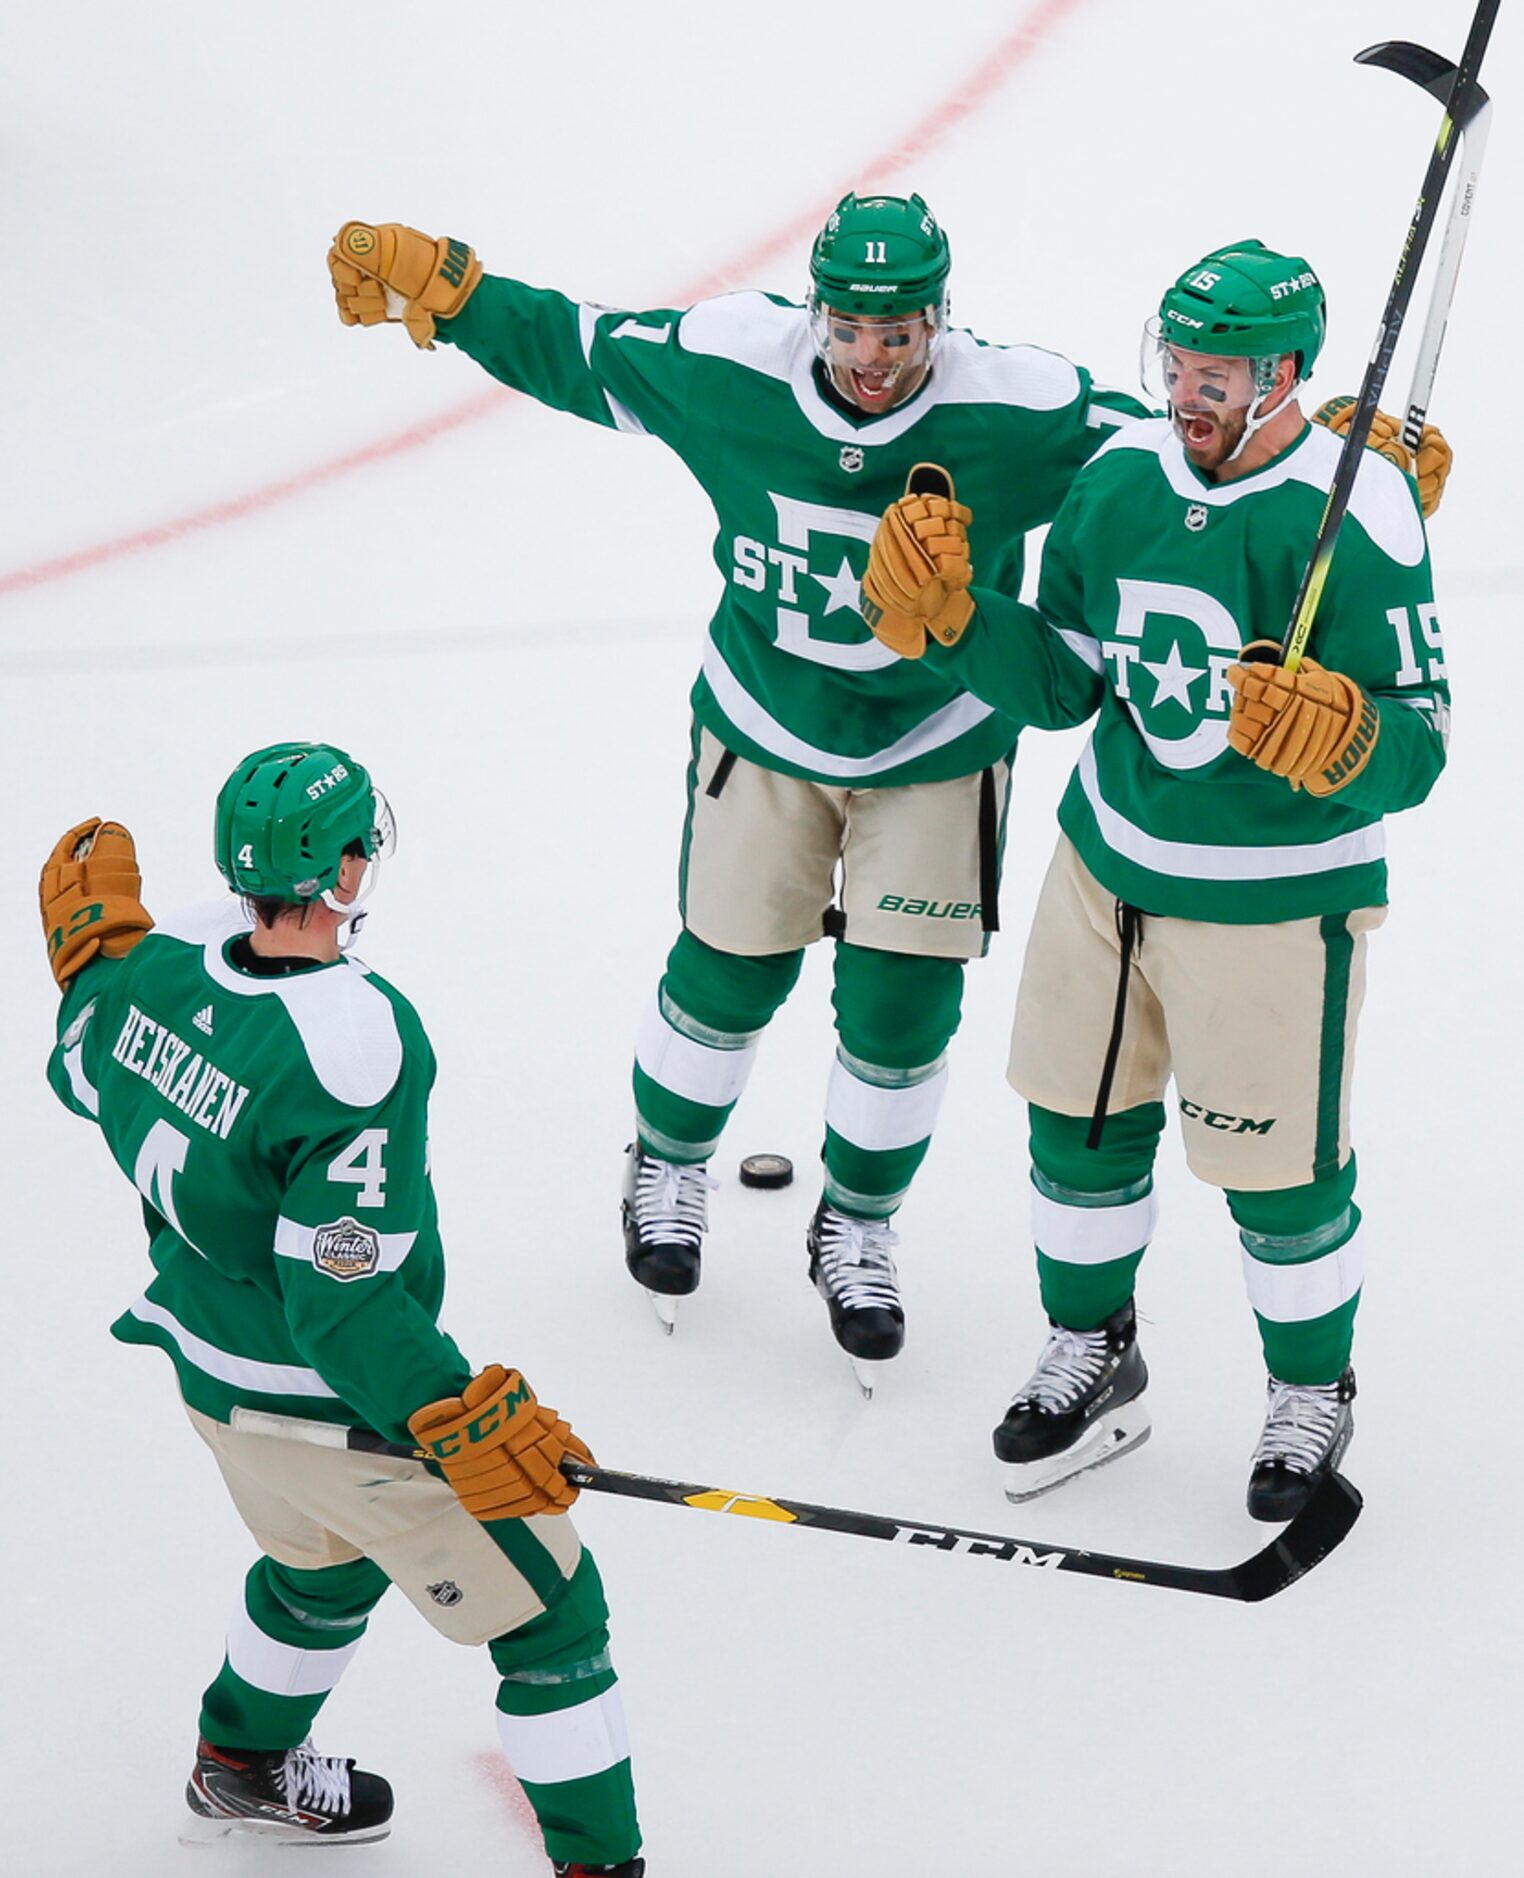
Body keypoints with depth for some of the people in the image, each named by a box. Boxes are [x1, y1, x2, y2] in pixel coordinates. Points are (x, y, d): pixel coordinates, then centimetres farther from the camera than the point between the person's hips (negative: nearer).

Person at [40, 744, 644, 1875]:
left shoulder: (168, 959, -12)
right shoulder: (358, 1048, -33)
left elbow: (87, 1073, 11)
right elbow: (344, 1302, -30)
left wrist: (92, 950, 22)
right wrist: (462, 1421, -26)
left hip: (211, 1373, 8)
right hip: (339, 1412, -8)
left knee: (325, 1560, 36)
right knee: (548, 1613, 8)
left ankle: (242, 1765, 57)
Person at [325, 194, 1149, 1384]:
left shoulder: (1017, 413, -25)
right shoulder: (727, 365, -19)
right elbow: (569, 349, -5)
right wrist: (437, 288, -12)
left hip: (936, 751, -1)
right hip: (766, 731, 1)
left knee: (902, 1007, 3)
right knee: (728, 972, 12)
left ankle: (857, 1228, 29)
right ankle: (670, 1165, 42)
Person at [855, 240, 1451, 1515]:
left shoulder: (1358, 516, -22)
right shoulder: (1119, 477, -3)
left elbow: (1420, 741, -20)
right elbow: (1060, 685, 5)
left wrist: (1342, 742, -41)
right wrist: (951, 615, -10)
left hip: (1276, 901, -6)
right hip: (1108, 868, 6)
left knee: (1280, 1169, 6)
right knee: (1081, 1121, 17)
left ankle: (1313, 1394, 33)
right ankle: (1093, 1359, 41)